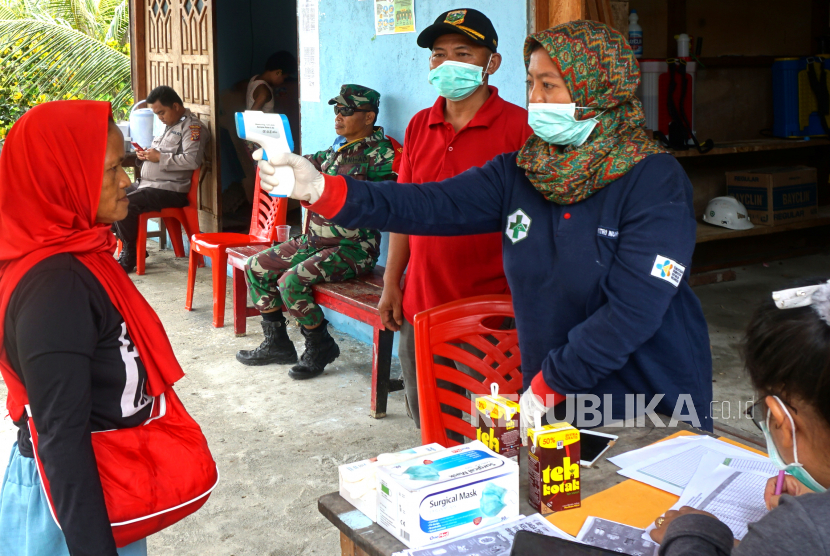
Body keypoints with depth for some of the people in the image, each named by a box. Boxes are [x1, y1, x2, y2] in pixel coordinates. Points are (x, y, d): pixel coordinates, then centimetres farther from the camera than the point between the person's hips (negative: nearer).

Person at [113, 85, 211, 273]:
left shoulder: (192, 126, -9)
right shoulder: (169, 125, 21)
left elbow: (193, 160, -24)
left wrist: (159, 157, -18)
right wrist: (146, 154, 8)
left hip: (170, 190, -10)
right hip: (146, 185, 11)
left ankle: (130, 255, -9)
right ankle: (127, 245, 9)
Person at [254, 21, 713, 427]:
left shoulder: (655, 182, -16)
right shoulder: (519, 174, 1)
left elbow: (632, 310, -22)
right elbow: (430, 205, -9)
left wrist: (549, 384, -18)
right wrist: (320, 189, -20)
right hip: (555, 404, 5)